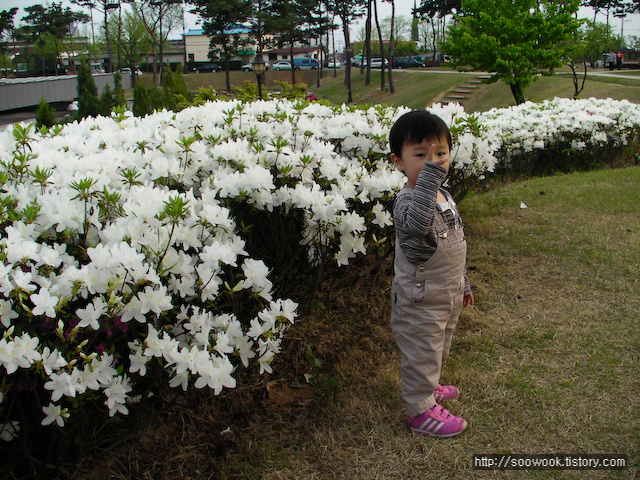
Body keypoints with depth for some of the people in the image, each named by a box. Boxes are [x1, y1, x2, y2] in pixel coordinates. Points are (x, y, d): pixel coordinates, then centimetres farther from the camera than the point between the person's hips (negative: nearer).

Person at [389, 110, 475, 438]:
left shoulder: (445, 196, 3)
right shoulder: (407, 201, -26)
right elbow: (417, 223, -53)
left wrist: (462, 284, 22)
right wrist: (429, 175, -57)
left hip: (448, 296, 9)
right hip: (420, 301, -9)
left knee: (439, 350, 27)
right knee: (421, 355, 7)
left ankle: (427, 386, 50)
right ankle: (420, 410, 26)